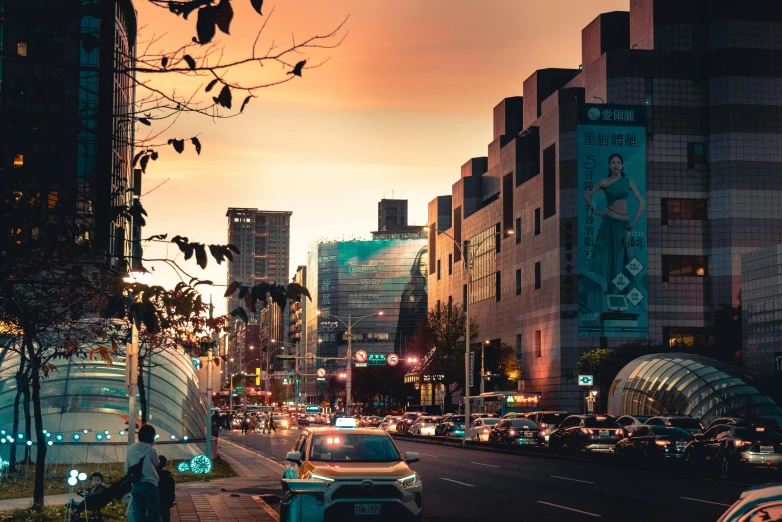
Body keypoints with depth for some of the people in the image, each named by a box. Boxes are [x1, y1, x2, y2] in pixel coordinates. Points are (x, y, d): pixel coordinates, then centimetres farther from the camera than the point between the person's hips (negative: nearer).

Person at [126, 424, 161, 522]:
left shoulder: (131, 449, 2)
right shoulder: (151, 450, -7)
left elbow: (126, 469, 8)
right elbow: (157, 464, 12)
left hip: (136, 485, 4)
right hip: (149, 484, -4)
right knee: (154, 514, 2)